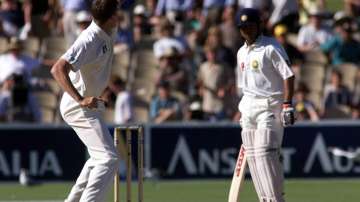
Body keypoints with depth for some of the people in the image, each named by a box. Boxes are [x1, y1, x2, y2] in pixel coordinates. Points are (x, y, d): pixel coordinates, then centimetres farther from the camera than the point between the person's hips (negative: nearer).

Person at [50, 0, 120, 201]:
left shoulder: (108, 33, 1)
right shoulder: (89, 41, -26)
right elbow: (58, 69, -32)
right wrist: (80, 99, -37)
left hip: (88, 105, 10)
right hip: (79, 107, -10)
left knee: (99, 157, 23)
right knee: (109, 158, -18)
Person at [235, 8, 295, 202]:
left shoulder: (271, 47, -7)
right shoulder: (242, 52, 16)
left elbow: (288, 75, -12)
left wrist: (287, 104, -20)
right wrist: (243, 112, 19)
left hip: (269, 106, -8)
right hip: (249, 108, 8)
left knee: (265, 152, -17)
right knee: (252, 155, 4)